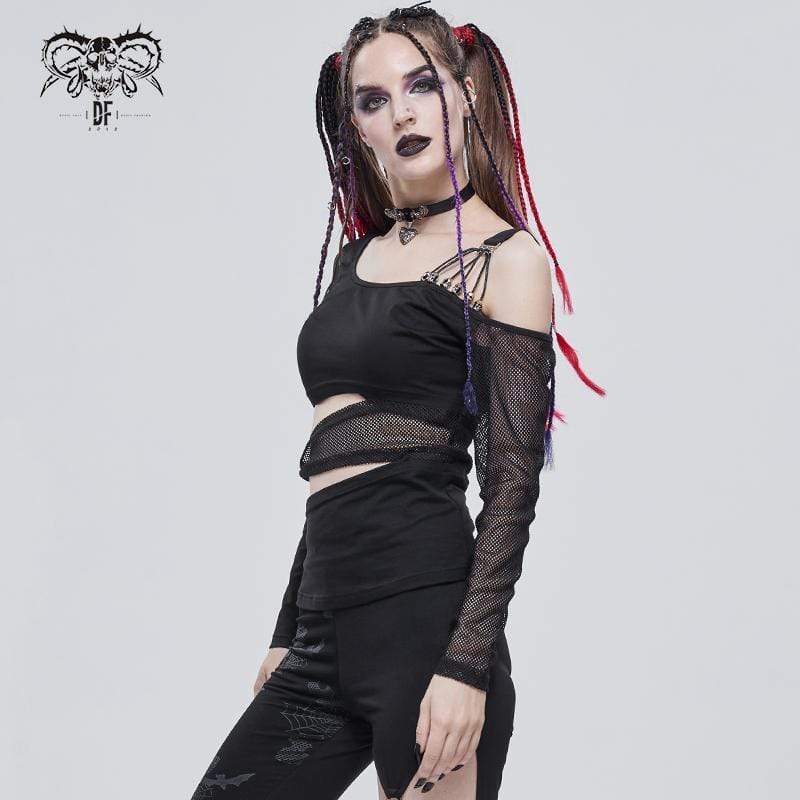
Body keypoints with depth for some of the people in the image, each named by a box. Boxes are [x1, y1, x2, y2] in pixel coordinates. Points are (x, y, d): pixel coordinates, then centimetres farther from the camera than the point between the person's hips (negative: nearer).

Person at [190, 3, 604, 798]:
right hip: (328, 626, 7)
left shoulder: (507, 257, -2)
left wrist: (468, 666, -17)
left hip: (424, 612, -7)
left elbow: (512, 482, -9)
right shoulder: (358, 255, 17)